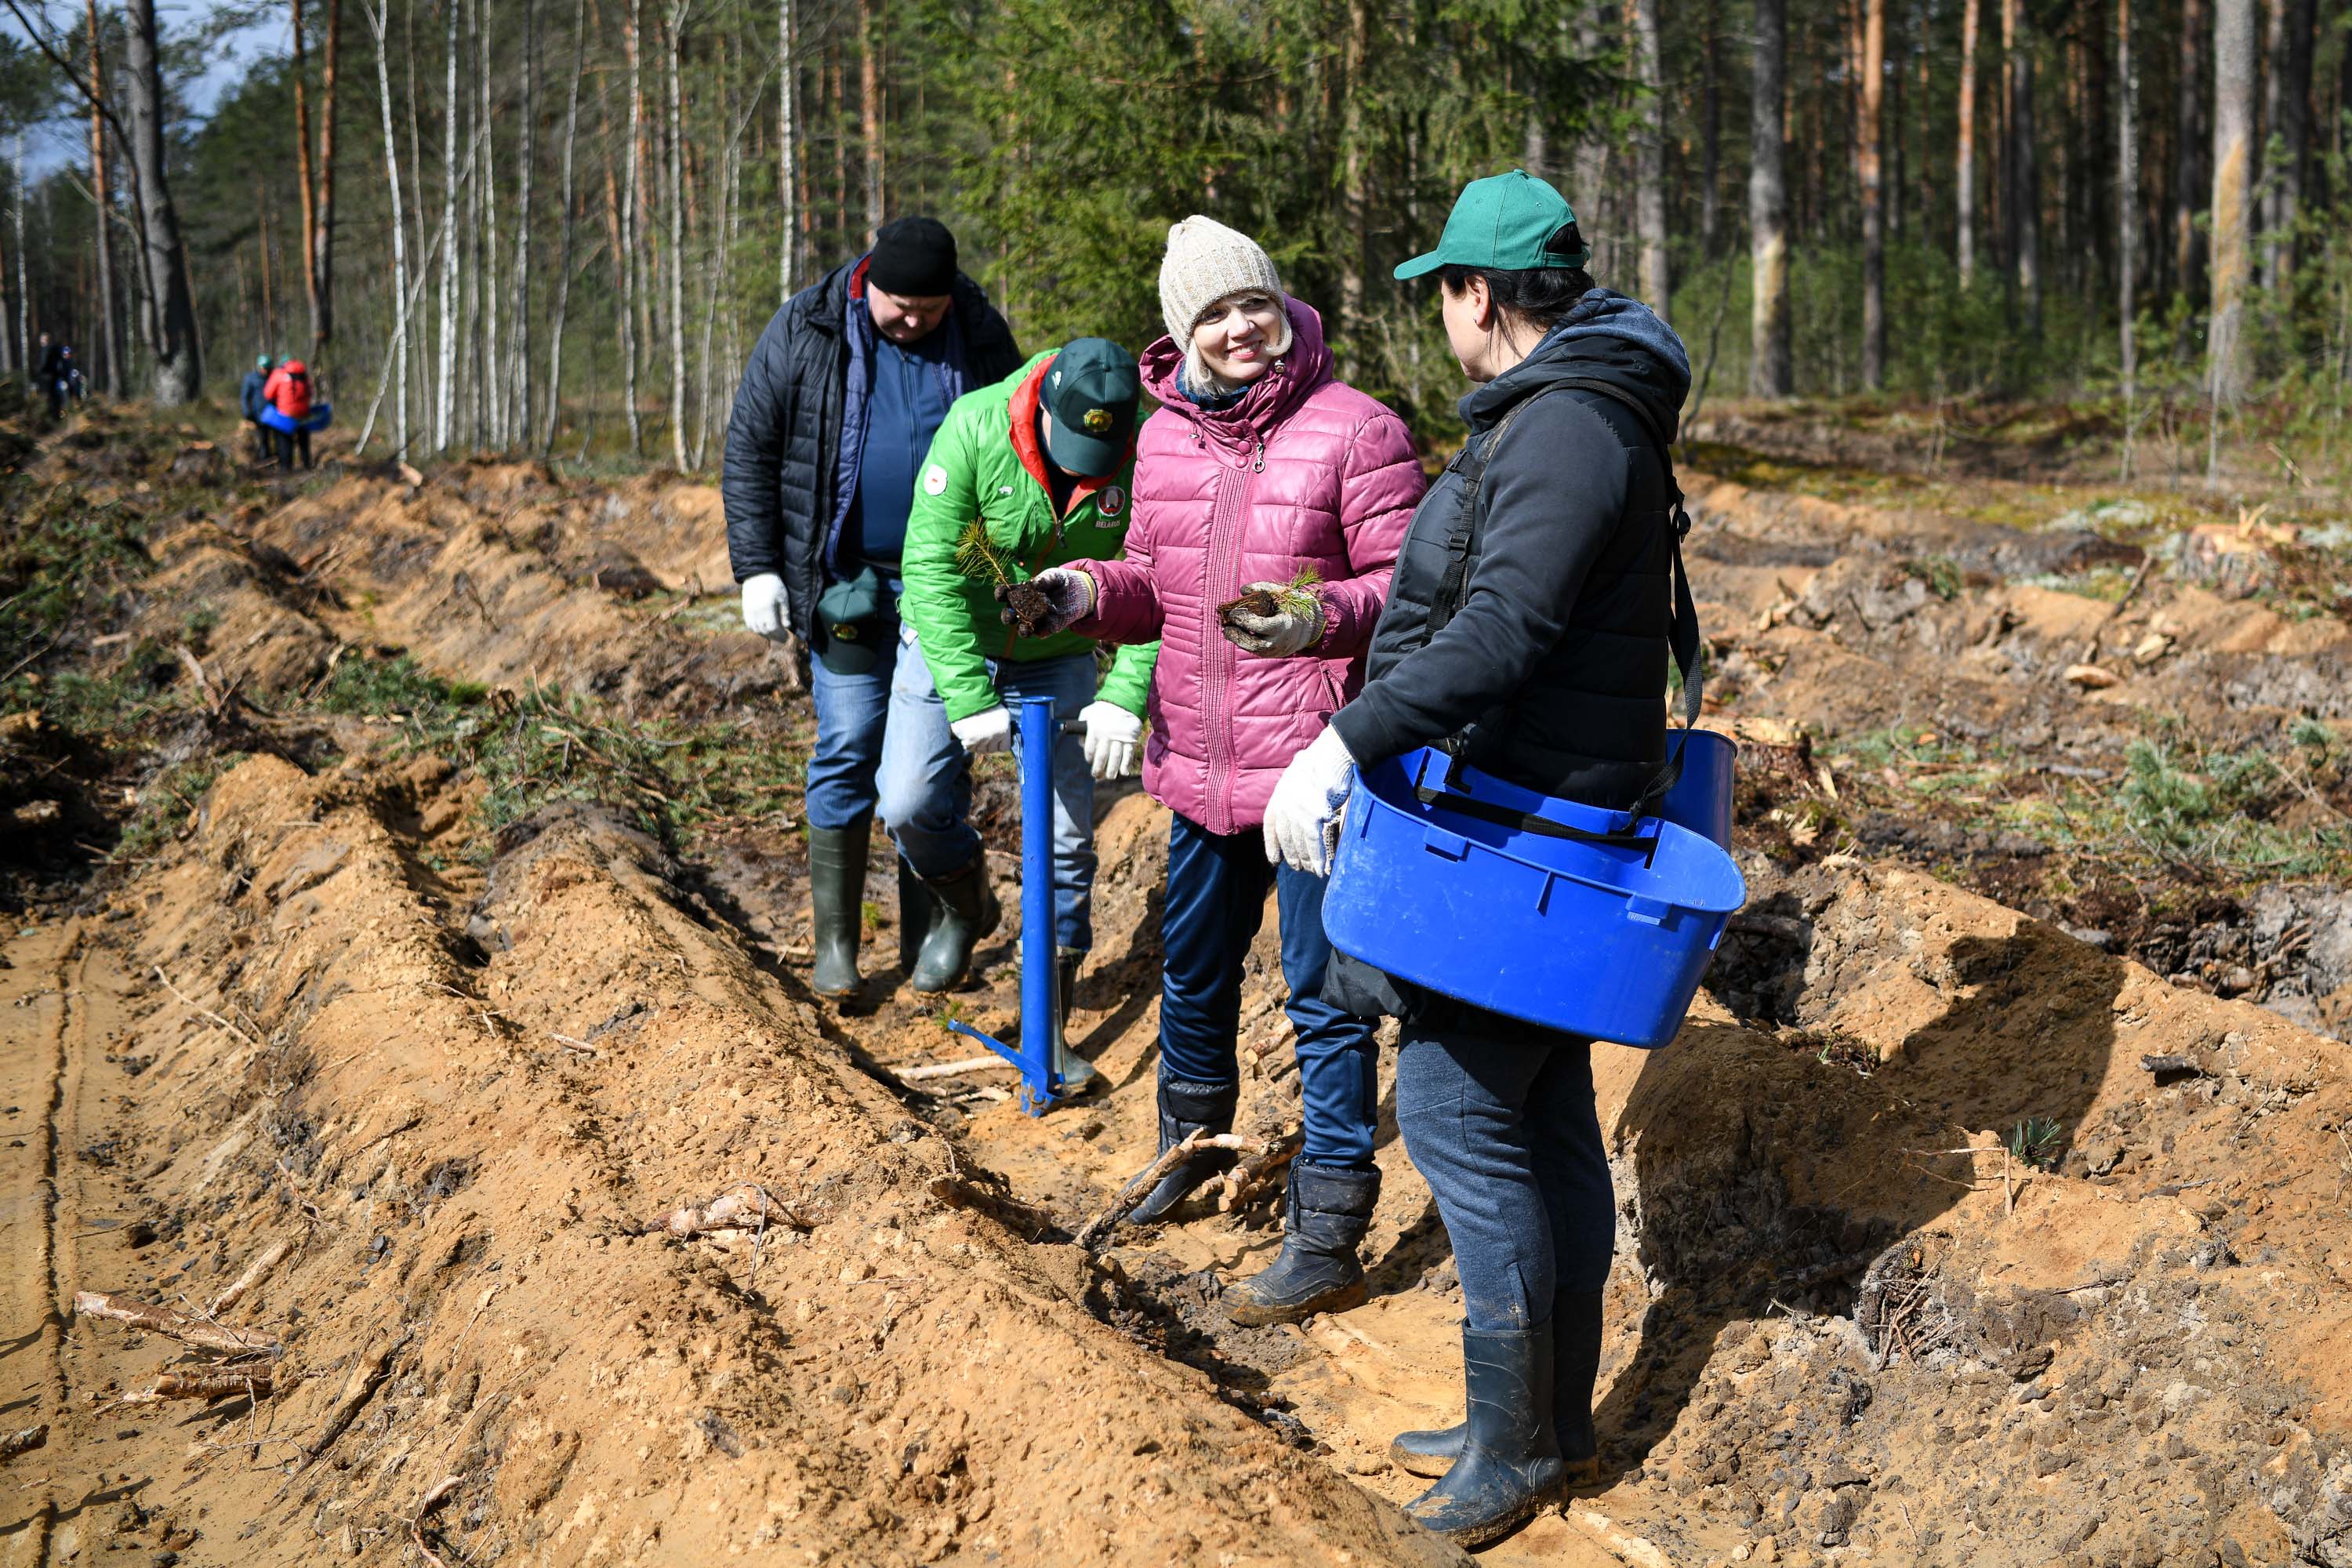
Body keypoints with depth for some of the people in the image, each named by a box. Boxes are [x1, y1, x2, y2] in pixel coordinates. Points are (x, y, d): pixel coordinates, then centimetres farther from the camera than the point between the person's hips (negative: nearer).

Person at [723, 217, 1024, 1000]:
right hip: (846, 583, 0)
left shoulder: (982, 339, -1)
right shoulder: (805, 333, -4)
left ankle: (943, 919, 12)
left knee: (923, 765, -2)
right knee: (847, 753, 3)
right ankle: (835, 941, 12)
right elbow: (750, 452, 1)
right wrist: (757, 570, -4)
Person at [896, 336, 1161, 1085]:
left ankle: (1047, 1030, 12)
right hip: (951, 641, -1)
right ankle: (968, 907, 22)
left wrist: (1125, 699, -29)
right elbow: (934, 567, -25)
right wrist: (968, 698, -29)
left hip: (1059, 658, 1)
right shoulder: (975, 428, -26)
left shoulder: (1144, 457, -21)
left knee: (1065, 840, -1)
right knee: (912, 804, -12)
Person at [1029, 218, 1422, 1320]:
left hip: (1313, 767, -7)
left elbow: (1410, 586, -12)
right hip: (1200, 764, 7)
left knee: (1323, 998, -1)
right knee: (1192, 969, 24)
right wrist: (1088, 594, -3)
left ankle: (1327, 1237, 8)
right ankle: (1191, 1146, 48)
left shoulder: (1352, 431, -11)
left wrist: (1320, 618, -29)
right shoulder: (1164, 436, 8)